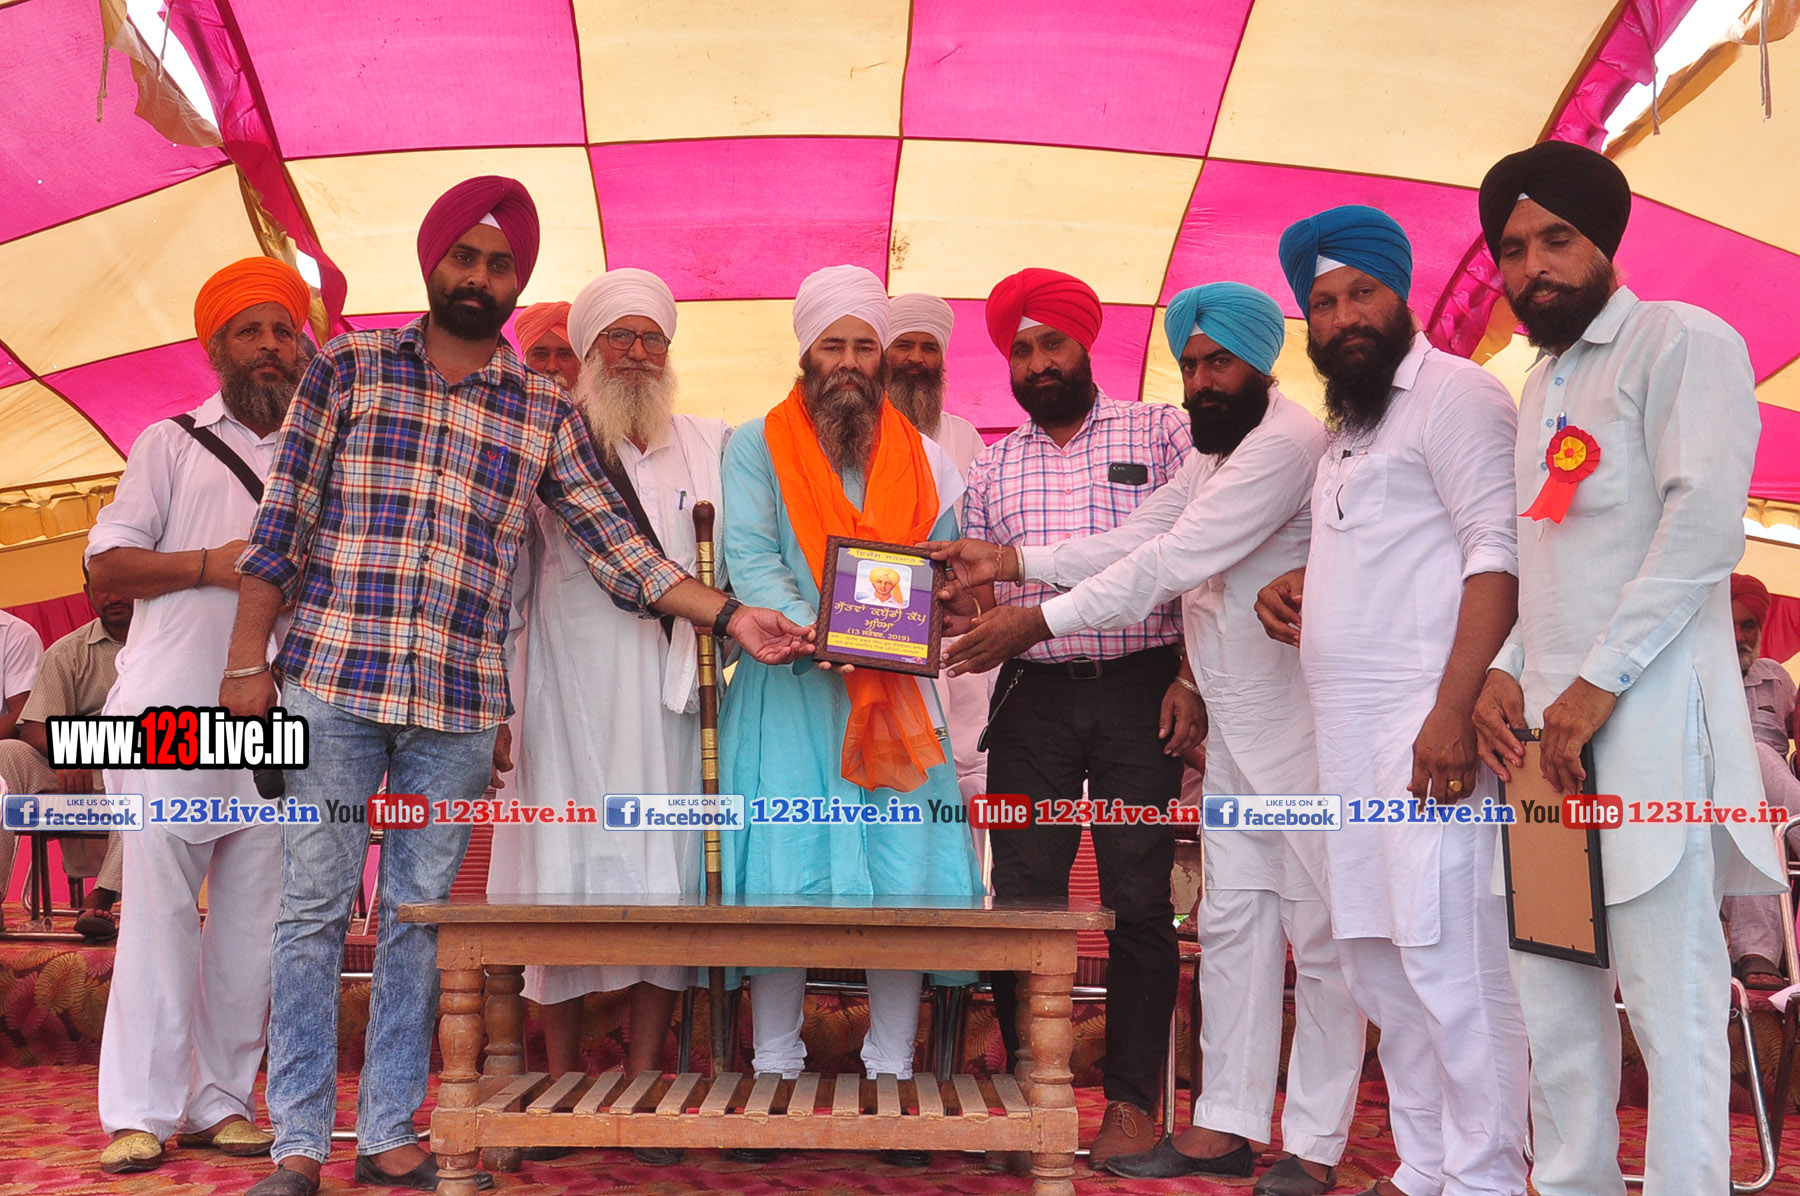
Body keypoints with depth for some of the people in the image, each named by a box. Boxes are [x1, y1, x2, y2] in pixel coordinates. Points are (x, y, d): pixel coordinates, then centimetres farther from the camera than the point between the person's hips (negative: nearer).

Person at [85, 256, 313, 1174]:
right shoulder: (171, 444, 11)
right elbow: (106, 564, 4)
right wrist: (211, 564, -10)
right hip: (170, 715, -2)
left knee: (253, 919, 3)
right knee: (158, 910, -5)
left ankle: (221, 1099, 12)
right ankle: (138, 1111, 3)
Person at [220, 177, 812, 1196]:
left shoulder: (545, 412, 11)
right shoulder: (350, 368, 6)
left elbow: (616, 544, 8)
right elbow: (284, 521, 4)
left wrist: (731, 616, -1)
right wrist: (249, 659, -1)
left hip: (460, 703, 2)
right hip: (333, 683, -1)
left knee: (421, 916, 8)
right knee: (314, 907, 2)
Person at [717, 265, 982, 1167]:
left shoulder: (919, 455, 16)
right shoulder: (756, 446, 8)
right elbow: (750, 559, -4)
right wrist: (813, 636, -20)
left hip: (896, 694, 2)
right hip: (788, 691, -2)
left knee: (905, 872, -3)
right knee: (782, 877, -5)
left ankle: (890, 1073, 6)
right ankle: (776, 1074, 6)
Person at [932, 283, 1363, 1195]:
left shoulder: (1288, 442, -16)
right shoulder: (1213, 454, 17)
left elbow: (1174, 562, -22)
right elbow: (1138, 539, 13)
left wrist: (1040, 621, -19)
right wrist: (1015, 563, 3)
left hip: (1301, 722, -9)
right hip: (1235, 725, 9)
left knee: (1318, 931, -1)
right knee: (1232, 920, 10)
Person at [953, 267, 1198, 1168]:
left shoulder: (1160, 433, 5)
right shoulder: (994, 465, 15)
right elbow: (976, 585, 16)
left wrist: (1191, 680, -7)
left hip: (1140, 692, -3)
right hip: (1034, 697, 3)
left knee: (1139, 900, 1)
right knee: (1022, 896, 3)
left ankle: (1131, 1100, 12)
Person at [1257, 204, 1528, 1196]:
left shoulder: (1454, 392, -3)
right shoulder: (1348, 425, 24)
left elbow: (1499, 550, -13)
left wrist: (1455, 707, -22)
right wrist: (1293, 584, 12)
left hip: (1426, 724, -9)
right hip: (1349, 735, 9)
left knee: (1447, 963, -8)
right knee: (1377, 964, 11)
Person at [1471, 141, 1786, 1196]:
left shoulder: (1682, 342, 0)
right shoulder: (1540, 389, 23)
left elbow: (1705, 520, -12)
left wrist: (1599, 682, -15)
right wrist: (1505, 670, 4)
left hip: (1646, 716, -8)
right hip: (1543, 727, 8)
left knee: (1669, 994, -7)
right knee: (1553, 987, 10)